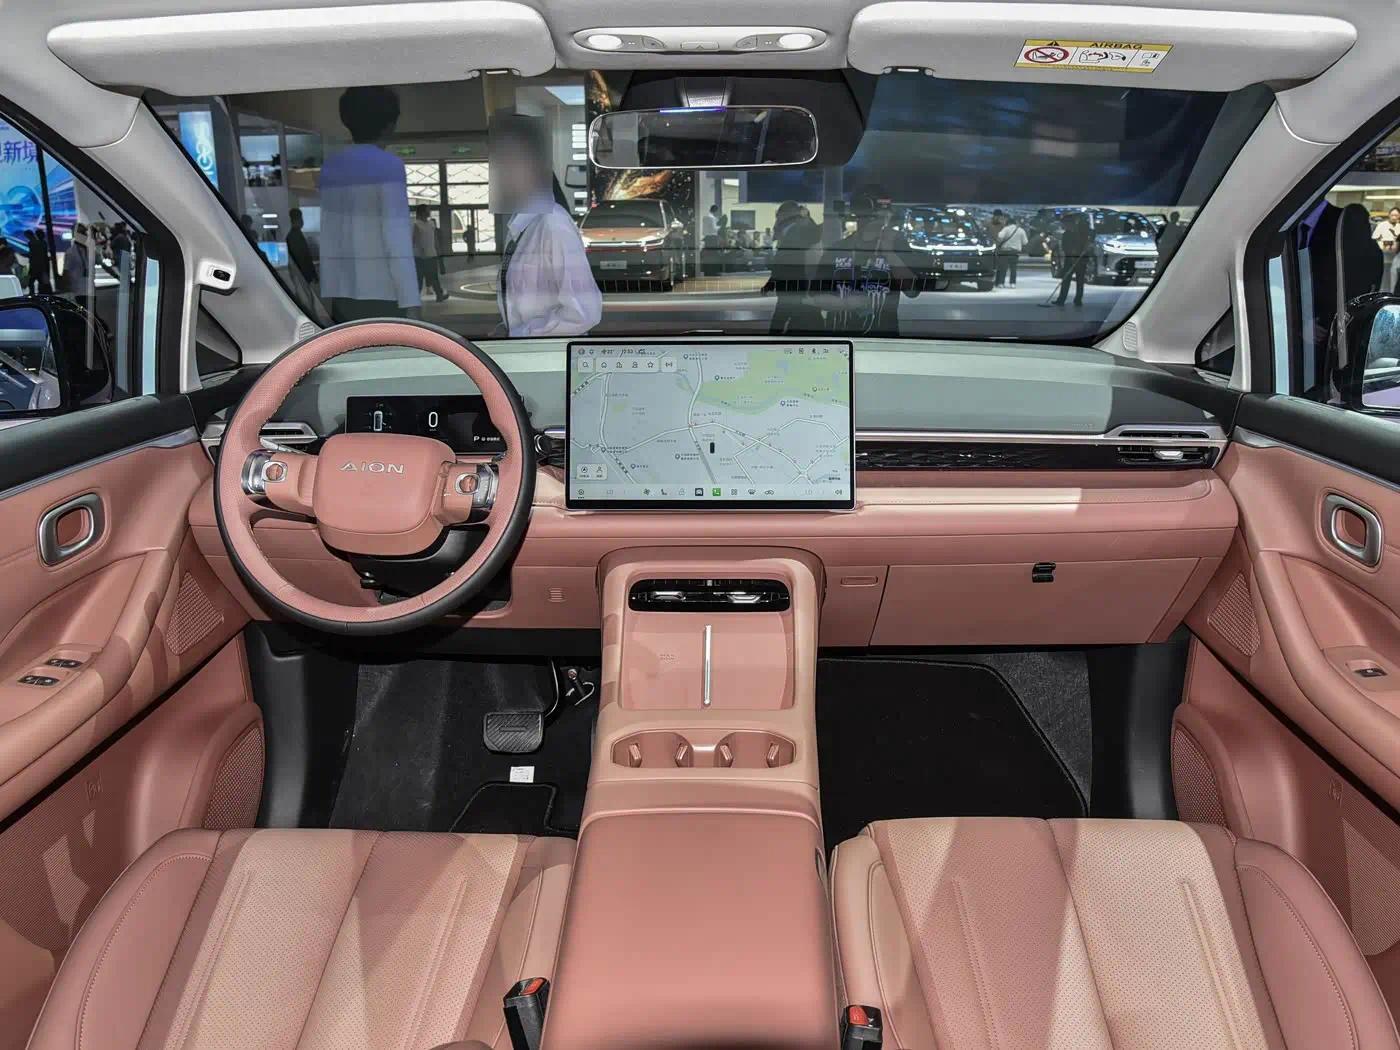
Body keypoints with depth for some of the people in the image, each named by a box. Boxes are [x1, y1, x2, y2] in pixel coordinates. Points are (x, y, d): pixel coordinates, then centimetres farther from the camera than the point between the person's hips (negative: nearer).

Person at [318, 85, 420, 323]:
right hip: (383, 295, -7)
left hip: (345, 295, 7)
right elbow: (397, 239, -15)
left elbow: (328, 240, 13)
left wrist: (328, 296, 16)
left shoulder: (330, 167, 12)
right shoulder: (388, 165, -8)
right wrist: (411, 304, -15)